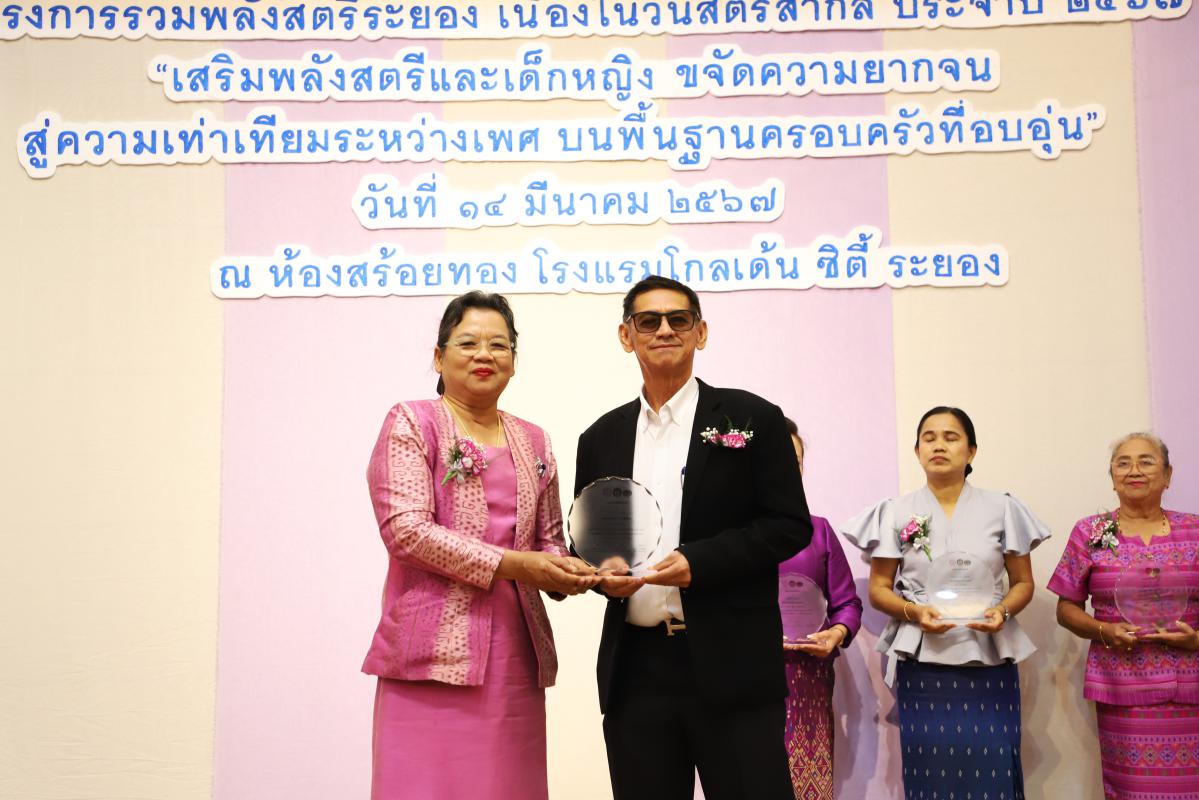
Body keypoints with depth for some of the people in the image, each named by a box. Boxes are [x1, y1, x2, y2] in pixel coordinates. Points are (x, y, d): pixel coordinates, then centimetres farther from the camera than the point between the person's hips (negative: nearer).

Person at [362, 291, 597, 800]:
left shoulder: (533, 442, 16)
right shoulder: (411, 424, 0)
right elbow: (405, 529, -11)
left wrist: (563, 573, -2)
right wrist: (508, 564, -15)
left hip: (515, 652, 5)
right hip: (436, 650, -5)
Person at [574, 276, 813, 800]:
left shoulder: (752, 419, 2)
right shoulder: (601, 438, 12)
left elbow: (790, 526, -2)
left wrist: (698, 561, -15)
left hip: (732, 665, -3)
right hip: (634, 669, 4)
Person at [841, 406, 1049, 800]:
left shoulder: (1002, 509, 6)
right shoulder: (896, 513, 4)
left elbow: (1023, 583, 10)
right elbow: (879, 590, 6)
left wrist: (1003, 610, -10)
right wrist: (914, 611, -13)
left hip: (989, 664, 0)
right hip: (922, 665, 0)